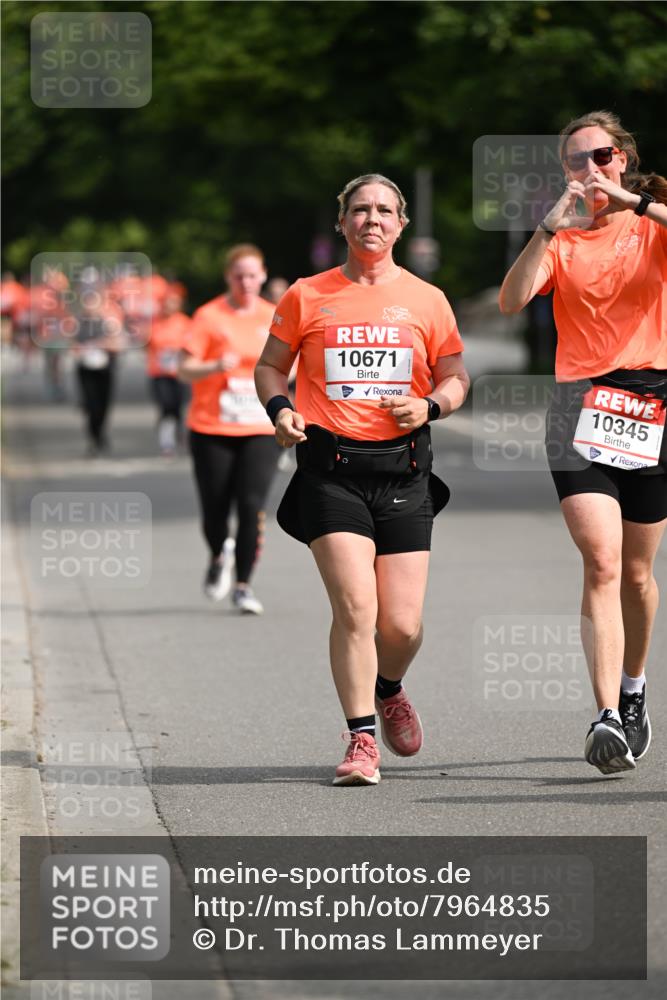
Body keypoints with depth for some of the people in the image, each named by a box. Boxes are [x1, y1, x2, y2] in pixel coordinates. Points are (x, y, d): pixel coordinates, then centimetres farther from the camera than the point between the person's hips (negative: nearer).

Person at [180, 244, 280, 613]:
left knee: (252, 506, -12)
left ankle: (243, 586, -4)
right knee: (215, 509, 3)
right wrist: (217, 367, -25)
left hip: (260, 430, 1)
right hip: (211, 430, -1)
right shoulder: (209, 316, -3)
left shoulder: (273, 318, 7)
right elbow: (186, 369, -7)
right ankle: (219, 557, 37)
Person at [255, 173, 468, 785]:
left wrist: (430, 406, -7)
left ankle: (388, 689, 33)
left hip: (403, 469, 1)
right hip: (330, 467, -1)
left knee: (402, 625, -2)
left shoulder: (426, 300, 9)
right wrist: (279, 408, -4)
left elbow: (456, 378, 14)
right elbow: (271, 366, 16)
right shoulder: (307, 297, 7)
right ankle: (362, 739, -4)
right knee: (355, 607, -15)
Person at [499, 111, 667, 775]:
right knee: (602, 564, -16)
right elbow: (511, 300, -6)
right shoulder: (561, 238, 10)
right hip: (580, 405, -1)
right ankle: (607, 719, -23)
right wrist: (550, 227, -13)